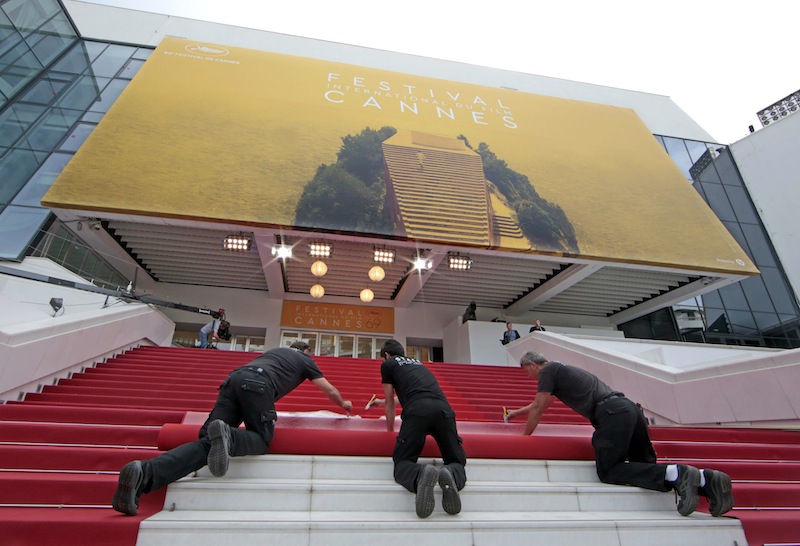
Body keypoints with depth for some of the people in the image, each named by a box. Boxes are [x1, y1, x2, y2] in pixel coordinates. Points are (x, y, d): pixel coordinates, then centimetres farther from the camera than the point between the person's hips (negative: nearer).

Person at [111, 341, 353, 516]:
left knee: (206, 442, -3)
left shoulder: (274, 350, 40)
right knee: (261, 440, 6)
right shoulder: (305, 359, 26)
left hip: (234, 378, 6)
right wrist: (344, 404, 54)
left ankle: (144, 473, -24)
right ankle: (226, 435, -25)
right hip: (257, 384, -6)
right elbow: (329, 389, 33)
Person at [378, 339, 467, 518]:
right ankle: (450, 475, -21)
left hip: (416, 411, -4)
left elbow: (390, 403, 28)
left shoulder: (387, 364, 23)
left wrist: (390, 430, 45)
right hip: (443, 409, 4)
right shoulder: (417, 362, 39)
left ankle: (420, 476, -26)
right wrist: (384, 402, 73)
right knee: (457, 463, 15)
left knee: (402, 463, 9)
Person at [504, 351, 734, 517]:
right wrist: (516, 412, 57)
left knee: (608, 471, -8)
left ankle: (674, 473, -22)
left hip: (613, 413, -10)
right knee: (646, 465, 16)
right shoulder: (560, 371, 30)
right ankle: (705, 478, -3)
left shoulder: (548, 370, 1)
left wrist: (524, 437, 16)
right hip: (630, 408, 10)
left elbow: (538, 409, 1)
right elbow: (538, 403, 45)